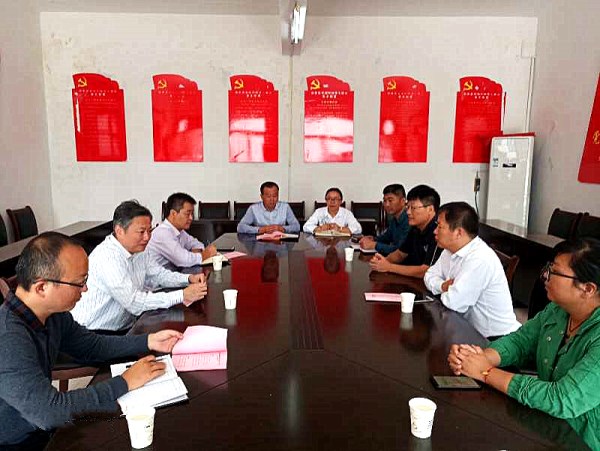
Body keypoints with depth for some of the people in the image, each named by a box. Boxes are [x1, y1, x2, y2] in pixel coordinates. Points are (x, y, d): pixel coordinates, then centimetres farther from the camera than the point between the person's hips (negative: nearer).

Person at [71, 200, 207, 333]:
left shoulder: (138, 251, 4)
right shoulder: (107, 257, -23)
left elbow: (158, 275, 16)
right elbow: (134, 303, -25)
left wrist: (188, 278, -2)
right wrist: (182, 296, -26)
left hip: (124, 328, 8)